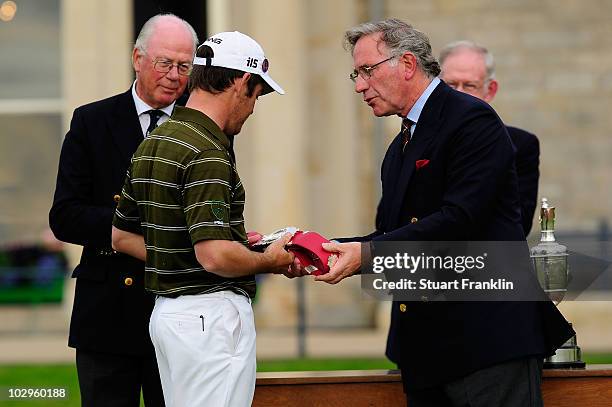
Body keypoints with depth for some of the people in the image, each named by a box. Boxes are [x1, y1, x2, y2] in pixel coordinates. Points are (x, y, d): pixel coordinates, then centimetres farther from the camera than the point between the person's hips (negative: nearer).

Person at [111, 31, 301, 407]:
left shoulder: (152, 145, 11)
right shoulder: (208, 153, -18)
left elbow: (122, 237, 18)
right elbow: (215, 256, -26)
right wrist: (269, 260, -7)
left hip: (168, 312, 10)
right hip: (212, 312, -10)